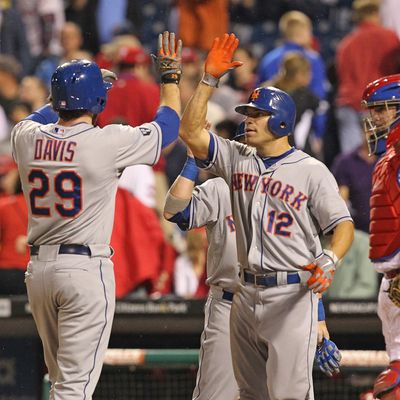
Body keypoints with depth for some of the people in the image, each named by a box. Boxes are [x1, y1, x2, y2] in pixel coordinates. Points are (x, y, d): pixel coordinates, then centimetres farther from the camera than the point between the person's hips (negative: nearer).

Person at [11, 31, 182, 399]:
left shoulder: (27, 138, 1)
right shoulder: (108, 142, -13)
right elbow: (168, 124, 3)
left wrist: (80, 84, 37)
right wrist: (170, 74, 18)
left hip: (38, 268, 6)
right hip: (86, 269, -6)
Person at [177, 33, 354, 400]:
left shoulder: (312, 171, -4)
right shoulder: (238, 159, 10)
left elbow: (344, 225, -8)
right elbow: (191, 131, 3)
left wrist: (329, 261, -27)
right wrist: (209, 79, -3)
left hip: (293, 294, -6)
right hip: (247, 292, 6)